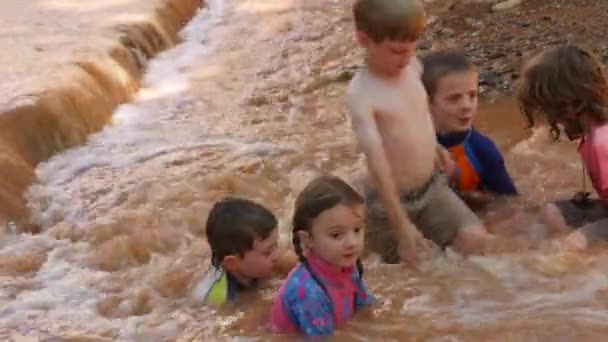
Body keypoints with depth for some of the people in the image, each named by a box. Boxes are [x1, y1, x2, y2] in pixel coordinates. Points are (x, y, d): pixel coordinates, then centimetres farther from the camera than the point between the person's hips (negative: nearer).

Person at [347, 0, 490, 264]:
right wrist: (401, 225, -30)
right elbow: (377, 162, -28)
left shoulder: (413, 66, -4)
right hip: (391, 199, -5)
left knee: (474, 239, -10)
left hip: (432, 186, 5)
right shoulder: (361, 94, -24)